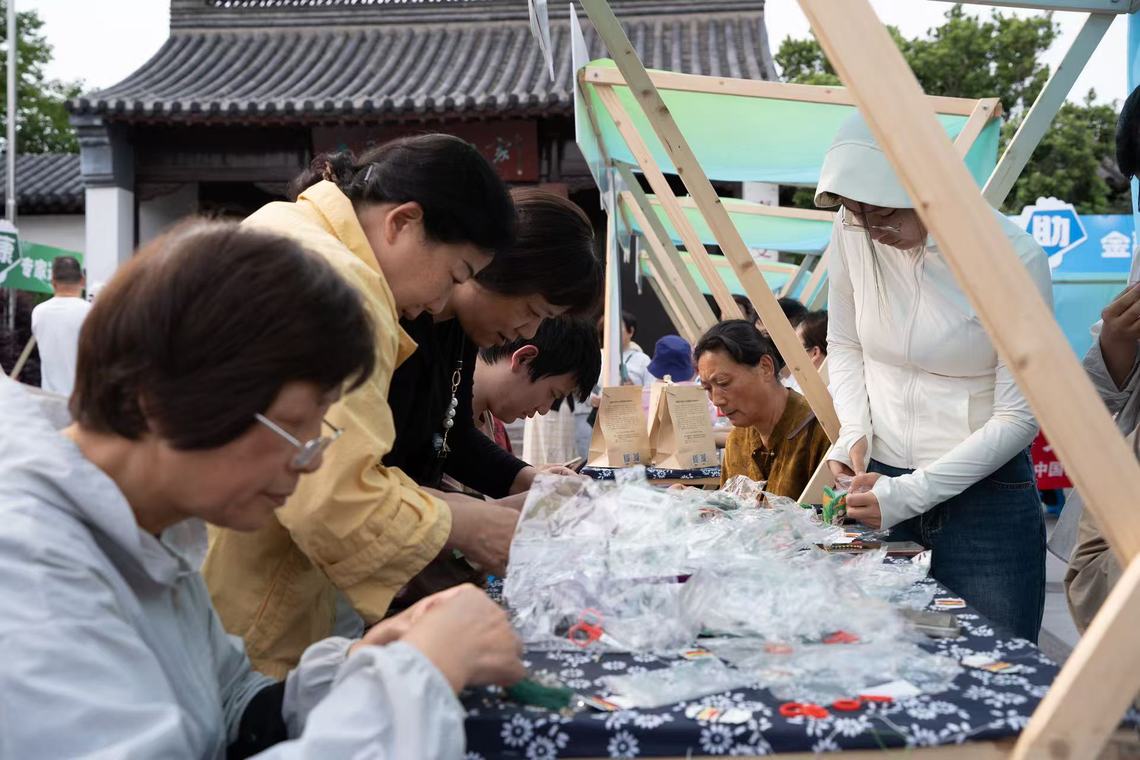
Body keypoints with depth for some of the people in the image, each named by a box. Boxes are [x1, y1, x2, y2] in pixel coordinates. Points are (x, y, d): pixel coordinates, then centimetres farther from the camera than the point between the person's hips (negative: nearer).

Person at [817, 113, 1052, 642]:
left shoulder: (1015, 260, -15)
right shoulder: (853, 233, -5)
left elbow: (1018, 418, -12)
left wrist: (910, 493, -16)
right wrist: (855, 433, -6)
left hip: (986, 495, -3)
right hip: (879, 483, 3)